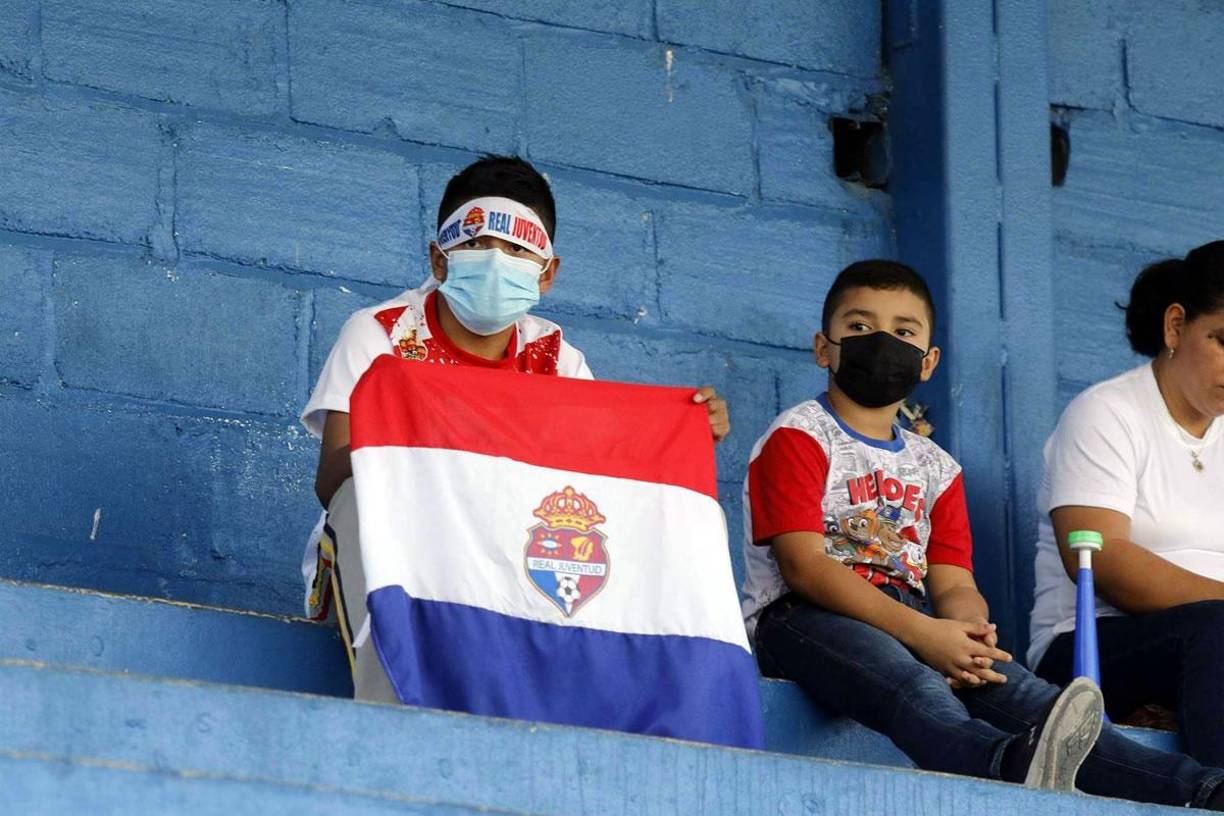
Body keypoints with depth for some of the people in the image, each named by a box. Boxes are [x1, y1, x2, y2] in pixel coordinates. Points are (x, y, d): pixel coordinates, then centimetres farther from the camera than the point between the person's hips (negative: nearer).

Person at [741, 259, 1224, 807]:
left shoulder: (934, 468, 25)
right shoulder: (798, 438, 5)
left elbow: (955, 585, 13)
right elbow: (805, 567, -10)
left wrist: (967, 631, -15)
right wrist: (921, 632, -21)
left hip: (911, 624, 5)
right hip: (806, 619, -5)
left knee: (1004, 684, -23)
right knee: (902, 678, -38)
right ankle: (1010, 764, -72)